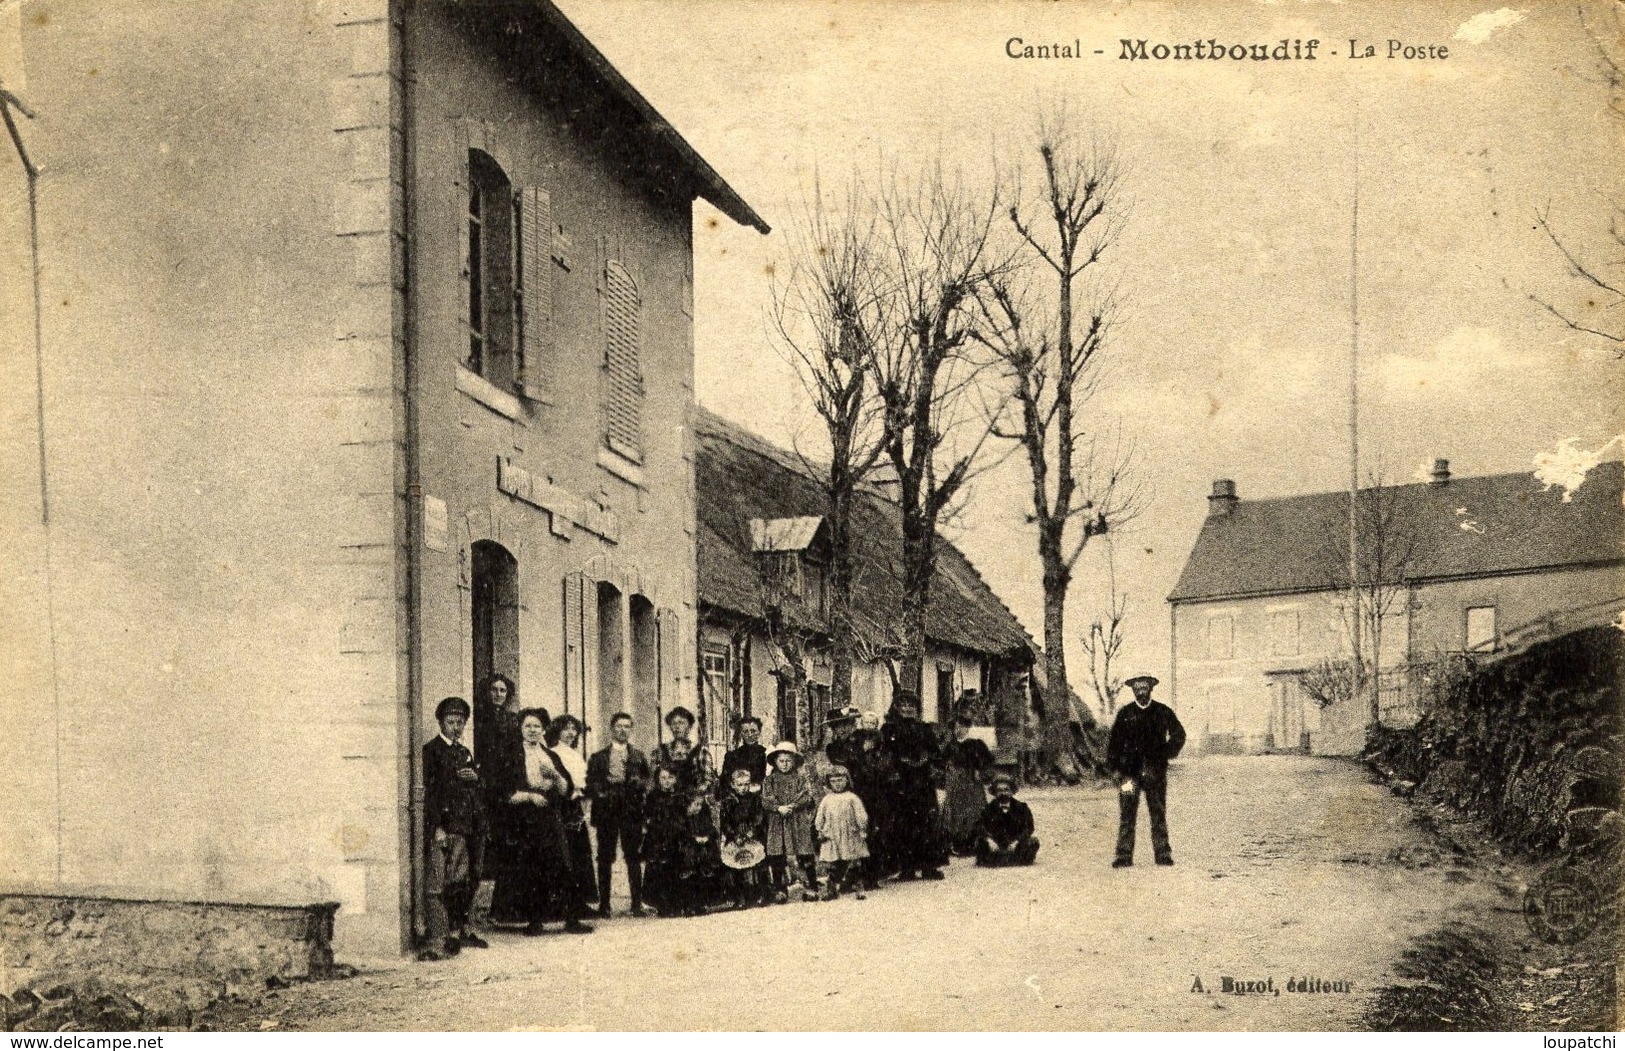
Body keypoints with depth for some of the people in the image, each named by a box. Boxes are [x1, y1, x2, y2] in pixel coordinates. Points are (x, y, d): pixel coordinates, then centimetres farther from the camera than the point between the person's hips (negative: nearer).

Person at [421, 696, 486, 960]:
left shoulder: (465, 752, 20)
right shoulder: (431, 750, -3)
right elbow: (428, 791, -10)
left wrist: (476, 778, 3)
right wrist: (437, 827, -16)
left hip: (468, 826, 8)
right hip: (445, 826, -8)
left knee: (465, 880, 11)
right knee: (438, 884, -10)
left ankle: (460, 931, 22)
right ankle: (436, 940, -12)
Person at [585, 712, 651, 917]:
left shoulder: (639, 757, 15)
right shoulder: (598, 758, 11)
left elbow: (648, 783, 11)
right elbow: (590, 784, 6)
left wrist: (639, 783, -10)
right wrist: (599, 792, -13)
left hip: (632, 813, 1)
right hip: (606, 812, -1)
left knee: (633, 858, -1)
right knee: (605, 859, 1)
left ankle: (637, 903, 3)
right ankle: (604, 905, 5)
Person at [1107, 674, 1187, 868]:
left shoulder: (1162, 712, 7)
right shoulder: (1124, 714, 7)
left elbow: (1178, 735, 14)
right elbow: (1114, 742, 6)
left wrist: (1165, 754, 4)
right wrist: (1115, 768, -2)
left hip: (1155, 771, 0)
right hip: (1130, 770, 0)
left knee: (1159, 814, 3)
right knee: (1127, 815, -3)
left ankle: (1163, 854, 8)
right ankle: (1124, 856, -1)